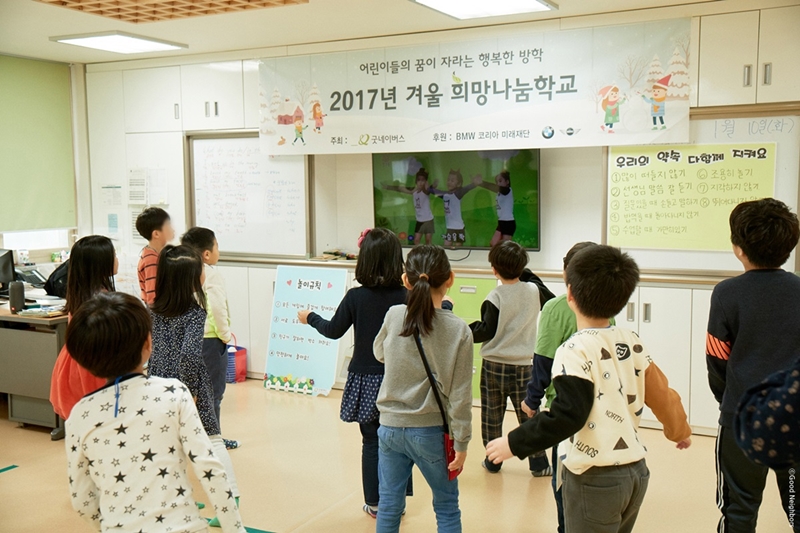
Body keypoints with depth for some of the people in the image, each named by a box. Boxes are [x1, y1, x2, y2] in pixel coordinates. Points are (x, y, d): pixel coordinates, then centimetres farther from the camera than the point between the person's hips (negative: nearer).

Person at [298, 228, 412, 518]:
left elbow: (333, 330, 0)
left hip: (365, 380, 0)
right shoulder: (405, 296, -11)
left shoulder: (355, 297, -10)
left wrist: (310, 318, 20)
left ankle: (375, 503, 22)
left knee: (371, 442, 12)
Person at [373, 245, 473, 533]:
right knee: (447, 508, 15)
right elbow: (459, 394, -11)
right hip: (431, 432, -2)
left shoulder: (394, 316, -8)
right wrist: (461, 443, -3)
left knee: (389, 506, 14)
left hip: (390, 426, 2)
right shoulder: (459, 330, -14)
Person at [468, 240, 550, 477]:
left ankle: (492, 461, 21)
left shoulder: (495, 297, -14)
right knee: (528, 415, 11)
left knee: (491, 416, 12)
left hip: (494, 366, -2)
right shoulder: (533, 291, -4)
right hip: (523, 366, 2)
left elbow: (486, 331, -15)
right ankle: (538, 464, 13)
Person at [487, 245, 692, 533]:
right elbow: (660, 393, 12)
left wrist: (514, 443, -16)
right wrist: (680, 430, 31)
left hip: (595, 480, -7)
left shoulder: (576, 351, -18)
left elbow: (567, 416, -25)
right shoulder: (632, 342, 2)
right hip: (636, 472, 7)